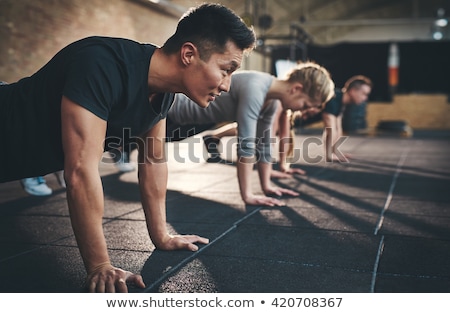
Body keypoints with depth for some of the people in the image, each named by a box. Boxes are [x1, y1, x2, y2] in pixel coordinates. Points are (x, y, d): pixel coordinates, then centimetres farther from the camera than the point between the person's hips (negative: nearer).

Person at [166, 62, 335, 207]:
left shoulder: (271, 100, -7)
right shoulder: (255, 90, -36)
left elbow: (264, 143, 3)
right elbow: (245, 143, -37)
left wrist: (267, 186, 5)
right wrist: (247, 195, -34)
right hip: (170, 112, -9)